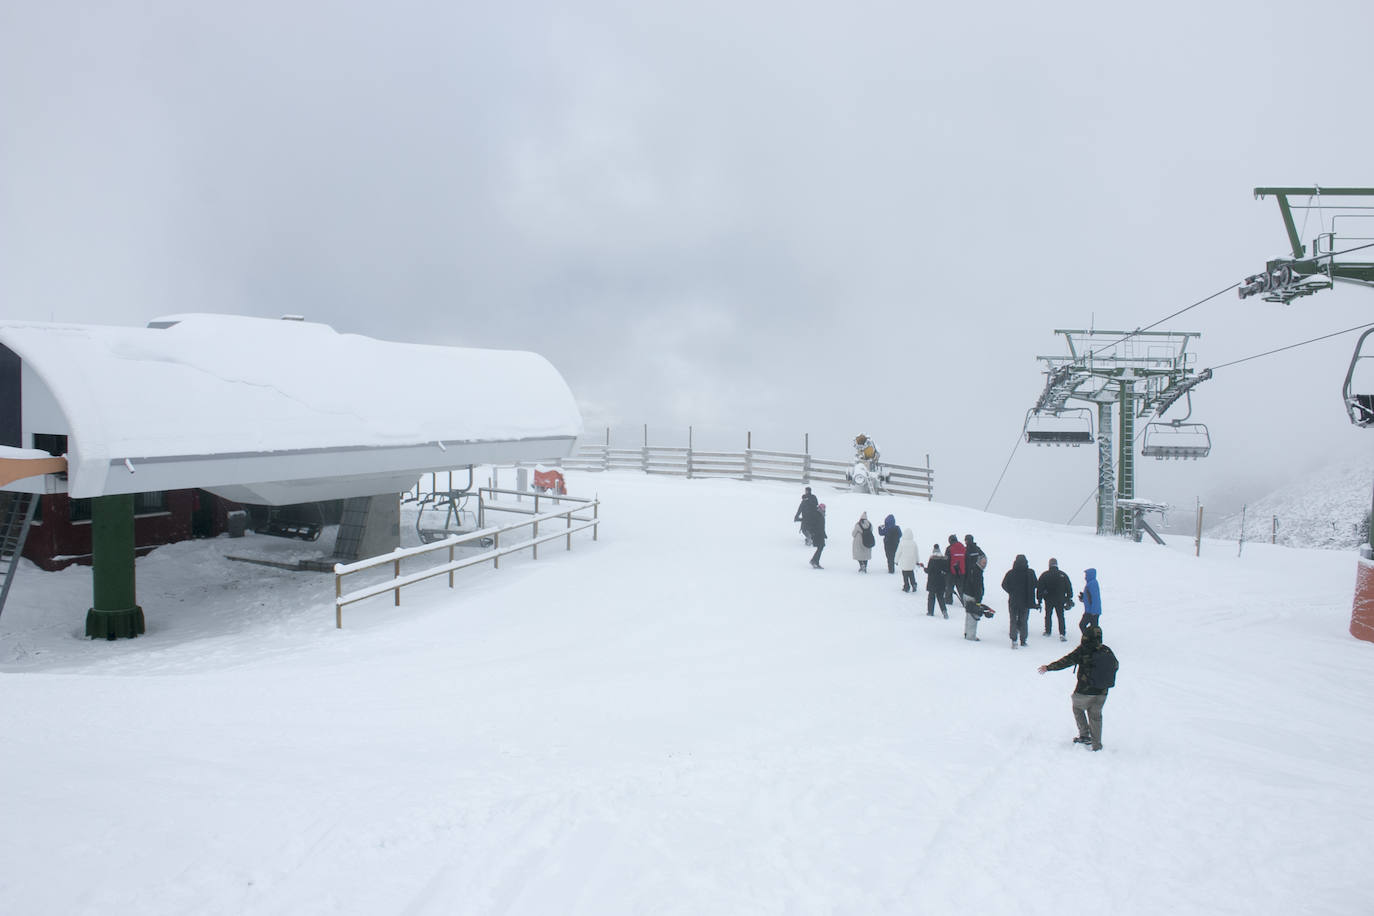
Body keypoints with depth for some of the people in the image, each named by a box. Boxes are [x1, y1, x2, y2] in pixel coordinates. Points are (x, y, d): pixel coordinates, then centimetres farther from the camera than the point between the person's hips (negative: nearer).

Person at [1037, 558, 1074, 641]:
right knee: (1061, 616, 2)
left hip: (1048, 600, 0)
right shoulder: (1063, 575, -1)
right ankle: (1062, 634, -9)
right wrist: (1069, 599, 12)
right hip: (1060, 600, 0)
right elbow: (1069, 587, 4)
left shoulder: (1044, 575, -4)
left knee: (1048, 615, 17)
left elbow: (1039, 588, -4)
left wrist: (1039, 599, 2)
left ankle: (1048, 631, 26)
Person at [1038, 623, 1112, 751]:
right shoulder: (1106, 651, 0)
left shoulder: (1082, 650, -14)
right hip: (1102, 692, 4)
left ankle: (1084, 735, 16)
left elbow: (1065, 662, -13)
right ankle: (1097, 744, 19)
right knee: (1095, 716, 17)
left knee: (1078, 708, 22)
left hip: (1084, 691, -4)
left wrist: (1048, 667, -4)